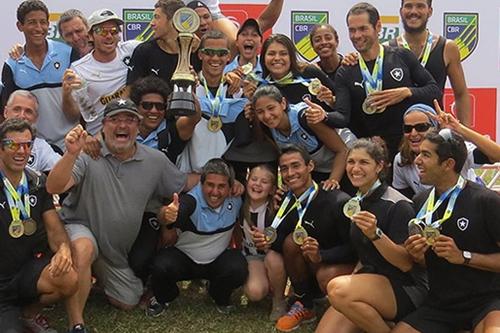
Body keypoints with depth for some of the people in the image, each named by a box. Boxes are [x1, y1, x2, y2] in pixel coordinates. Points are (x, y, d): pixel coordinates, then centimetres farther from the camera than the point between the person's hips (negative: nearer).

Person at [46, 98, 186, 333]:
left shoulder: (156, 160, -4)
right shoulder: (87, 155, -17)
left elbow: (181, 189, 8)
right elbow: (54, 188, -29)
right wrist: (71, 154, -43)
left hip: (120, 249, 5)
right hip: (81, 229, -5)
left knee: (127, 303, 14)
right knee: (83, 249, -40)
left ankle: (98, 273, 44)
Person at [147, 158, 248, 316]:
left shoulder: (235, 199, -12)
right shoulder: (191, 201, -28)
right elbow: (177, 214, -52)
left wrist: (237, 246, 2)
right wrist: (168, 216, -74)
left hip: (218, 261, 3)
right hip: (184, 257, -3)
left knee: (239, 269, -28)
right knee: (162, 266, -32)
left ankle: (220, 297, 10)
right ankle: (163, 298, 7)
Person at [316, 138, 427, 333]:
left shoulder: (398, 205, -15)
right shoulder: (356, 203, 9)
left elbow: (407, 264, -17)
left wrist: (375, 234, -30)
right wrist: (351, 283, 7)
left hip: (405, 289, -7)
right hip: (370, 280, 7)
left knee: (337, 289, -31)